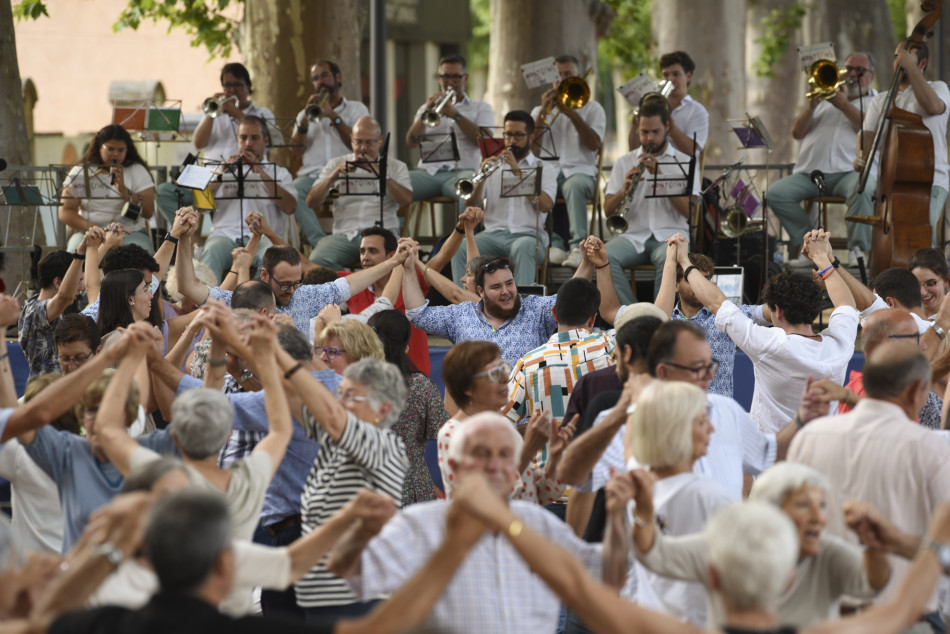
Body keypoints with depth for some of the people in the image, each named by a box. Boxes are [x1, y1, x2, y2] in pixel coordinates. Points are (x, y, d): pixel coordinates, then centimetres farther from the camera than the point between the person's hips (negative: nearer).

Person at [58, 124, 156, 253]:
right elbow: (65, 212, 1)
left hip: (131, 232, 0)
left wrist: (124, 190, -15)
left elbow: (148, 212, -2)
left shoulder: (138, 171, 8)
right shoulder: (79, 173, 9)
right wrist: (94, 229, -14)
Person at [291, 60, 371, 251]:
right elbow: (296, 153, 12)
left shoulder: (356, 109, 18)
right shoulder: (306, 113, 26)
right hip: (313, 175, 2)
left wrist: (334, 117, -6)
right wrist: (304, 122, 0)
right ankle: (320, 243, -37)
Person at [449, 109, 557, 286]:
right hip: (494, 233, 3)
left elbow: (545, 205, -9)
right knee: (459, 249, -28)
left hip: (527, 234, -3)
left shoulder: (544, 170, 12)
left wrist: (518, 172, -13)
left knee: (523, 248, -39)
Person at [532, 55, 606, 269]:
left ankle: (578, 246, -47)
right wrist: (544, 111, -2)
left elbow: (594, 144, -1)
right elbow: (532, 147, 6)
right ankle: (554, 244, -35)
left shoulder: (592, 108, 17)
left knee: (574, 185, -40)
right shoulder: (540, 110, 23)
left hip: (580, 170, -2)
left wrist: (572, 114, -9)